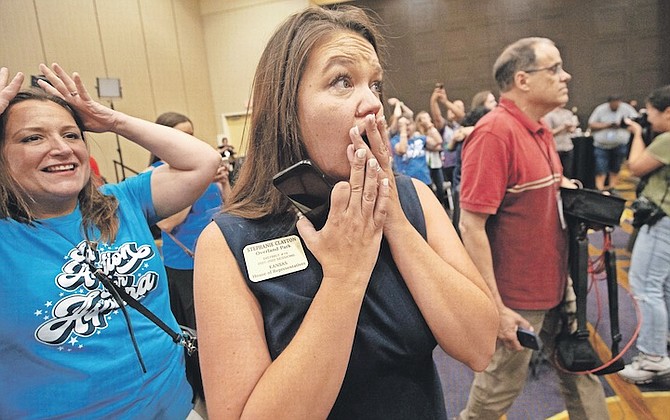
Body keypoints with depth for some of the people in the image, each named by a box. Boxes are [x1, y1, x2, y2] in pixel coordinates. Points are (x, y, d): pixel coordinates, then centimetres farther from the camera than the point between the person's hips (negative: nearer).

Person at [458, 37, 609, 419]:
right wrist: (494, 307, -23)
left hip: (555, 288, 8)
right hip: (516, 299, -8)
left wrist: (571, 192, 0)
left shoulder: (541, 129, 7)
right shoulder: (494, 132, -20)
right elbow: (471, 226, -24)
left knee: (581, 373, 22)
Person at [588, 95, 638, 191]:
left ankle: (611, 188, 20)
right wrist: (607, 125, -14)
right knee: (601, 170, -6)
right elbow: (591, 125, -3)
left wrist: (624, 124, -17)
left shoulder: (626, 108, 0)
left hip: (620, 145, 1)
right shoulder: (600, 109, -2)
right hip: (602, 145, -1)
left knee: (615, 169, 10)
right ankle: (599, 190, -5)